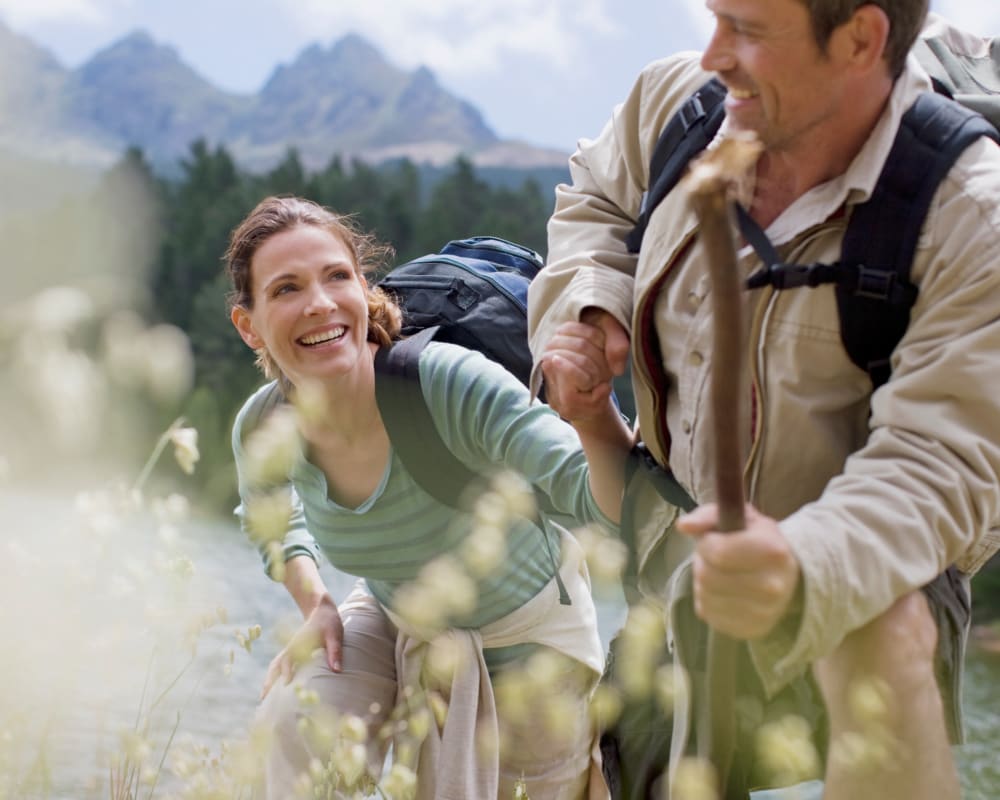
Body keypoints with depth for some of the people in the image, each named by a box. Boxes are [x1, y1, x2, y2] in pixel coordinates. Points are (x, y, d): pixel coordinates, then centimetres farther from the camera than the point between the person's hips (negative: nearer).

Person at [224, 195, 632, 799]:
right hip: (398, 617, 3)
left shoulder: (451, 382, -37)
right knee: (296, 721, -24)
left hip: (524, 626, -2)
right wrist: (314, 603, -12)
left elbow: (606, 501, -45)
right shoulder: (262, 429, -22)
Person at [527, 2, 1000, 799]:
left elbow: (936, 466, -32)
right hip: (684, 525, 5)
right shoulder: (676, 100, -13)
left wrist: (803, 566, -53)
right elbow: (598, 198, 12)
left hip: (867, 550, -5)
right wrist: (582, 302, -11)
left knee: (882, 646, -37)